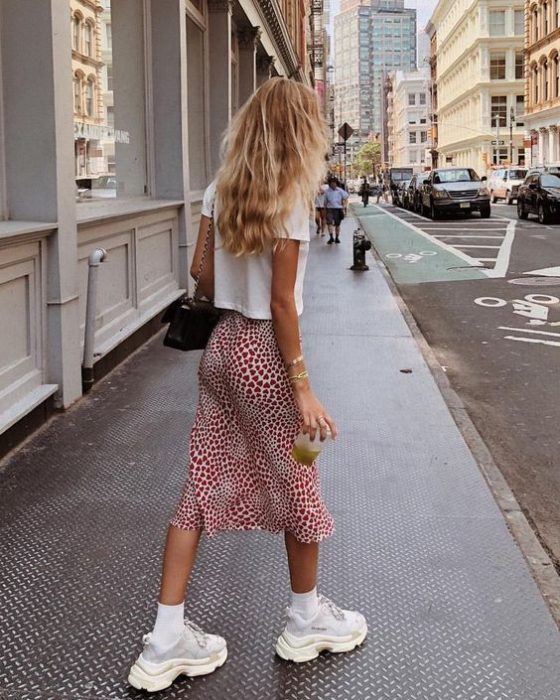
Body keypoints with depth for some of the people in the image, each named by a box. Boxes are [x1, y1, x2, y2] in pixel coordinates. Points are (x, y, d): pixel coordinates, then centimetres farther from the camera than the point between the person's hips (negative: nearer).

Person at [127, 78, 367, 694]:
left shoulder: (222, 189, 4)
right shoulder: (290, 199, -16)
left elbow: (202, 269, 6)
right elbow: (282, 301, -18)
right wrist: (302, 386, -14)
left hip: (222, 346, 7)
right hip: (266, 351, -6)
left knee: (201, 486, 9)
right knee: (296, 483, 13)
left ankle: (166, 640, 14)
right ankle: (307, 619, 32)